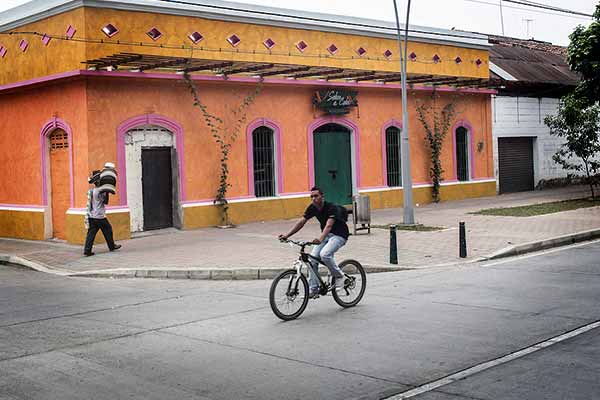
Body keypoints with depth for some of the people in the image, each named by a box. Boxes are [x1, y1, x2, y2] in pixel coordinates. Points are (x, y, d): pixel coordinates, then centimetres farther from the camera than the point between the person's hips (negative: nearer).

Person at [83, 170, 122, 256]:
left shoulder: (91, 191, 11)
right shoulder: (99, 191, -14)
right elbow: (105, 201, -11)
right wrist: (107, 192, -11)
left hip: (91, 216, 7)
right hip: (100, 217, -7)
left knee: (91, 233, 3)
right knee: (108, 230, 12)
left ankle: (87, 251, -5)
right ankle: (112, 246, 25)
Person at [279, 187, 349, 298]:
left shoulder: (331, 208, -25)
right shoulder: (312, 208, -5)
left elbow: (328, 225, -39)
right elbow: (301, 222, -8)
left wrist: (320, 238, -57)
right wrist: (287, 235, -19)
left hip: (339, 235, -7)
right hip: (326, 235, 7)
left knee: (324, 254, -31)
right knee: (312, 259, -9)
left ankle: (339, 277, -9)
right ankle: (314, 289, -2)